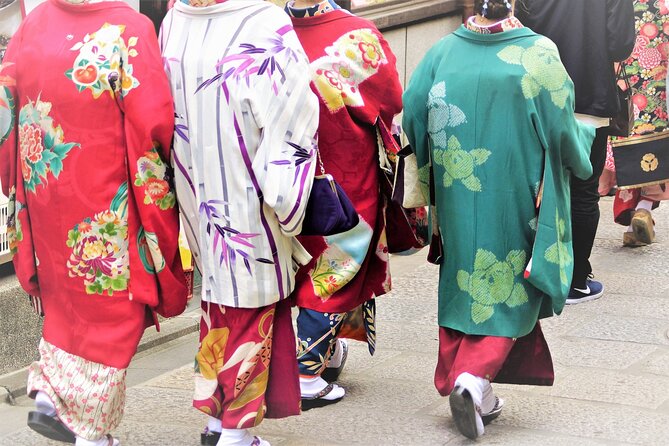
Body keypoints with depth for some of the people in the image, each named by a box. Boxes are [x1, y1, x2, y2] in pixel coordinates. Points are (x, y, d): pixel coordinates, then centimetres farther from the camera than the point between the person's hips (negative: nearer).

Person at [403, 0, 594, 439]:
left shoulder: (442, 52, -3)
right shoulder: (539, 54, -10)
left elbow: (411, 116, -3)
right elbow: (562, 131, -6)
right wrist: (584, 138, 17)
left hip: (456, 200, 3)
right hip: (515, 201, -3)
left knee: (462, 280, 16)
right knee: (508, 287, 9)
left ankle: (465, 388, 17)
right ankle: (476, 374, -10)